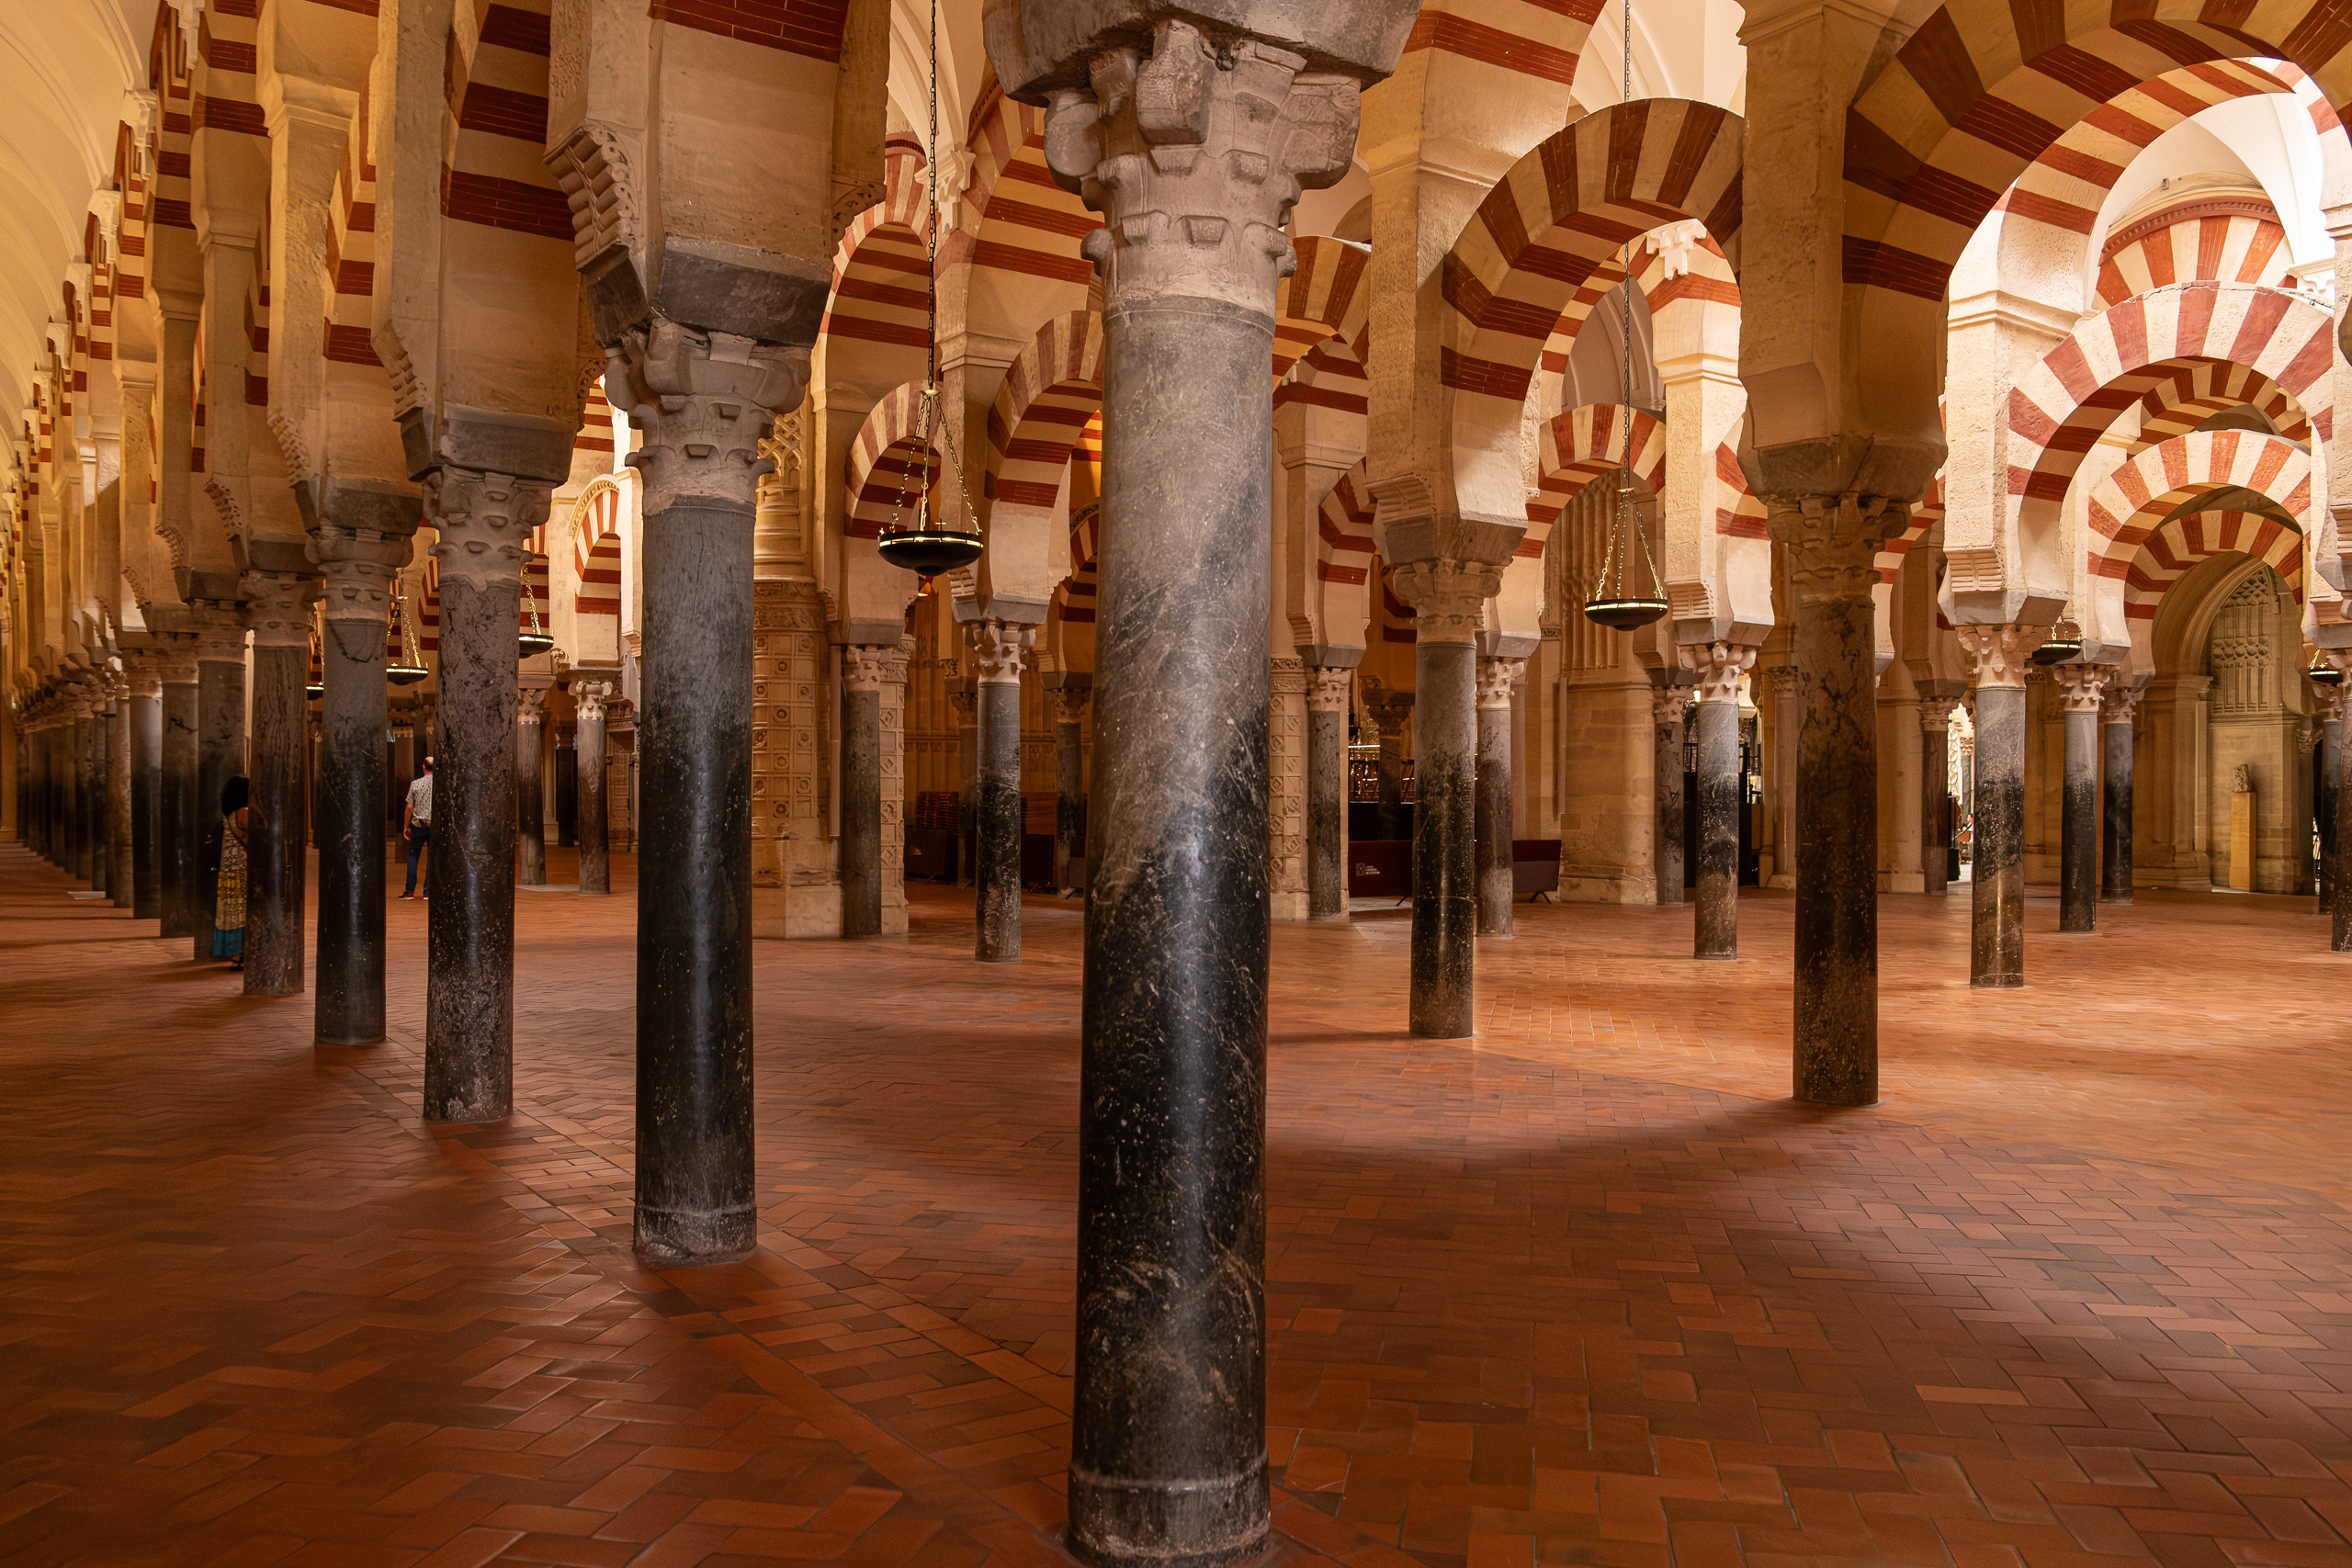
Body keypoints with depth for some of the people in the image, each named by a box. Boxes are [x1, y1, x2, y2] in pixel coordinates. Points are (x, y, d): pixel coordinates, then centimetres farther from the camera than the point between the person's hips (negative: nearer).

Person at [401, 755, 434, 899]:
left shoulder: (415, 784, 0)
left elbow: (409, 807, 0)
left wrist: (406, 826, 9)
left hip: (418, 824, 0)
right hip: (436, 824, 0)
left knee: (413, 856, 8)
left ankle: (410, 891, 4)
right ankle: (428, 892, 2)